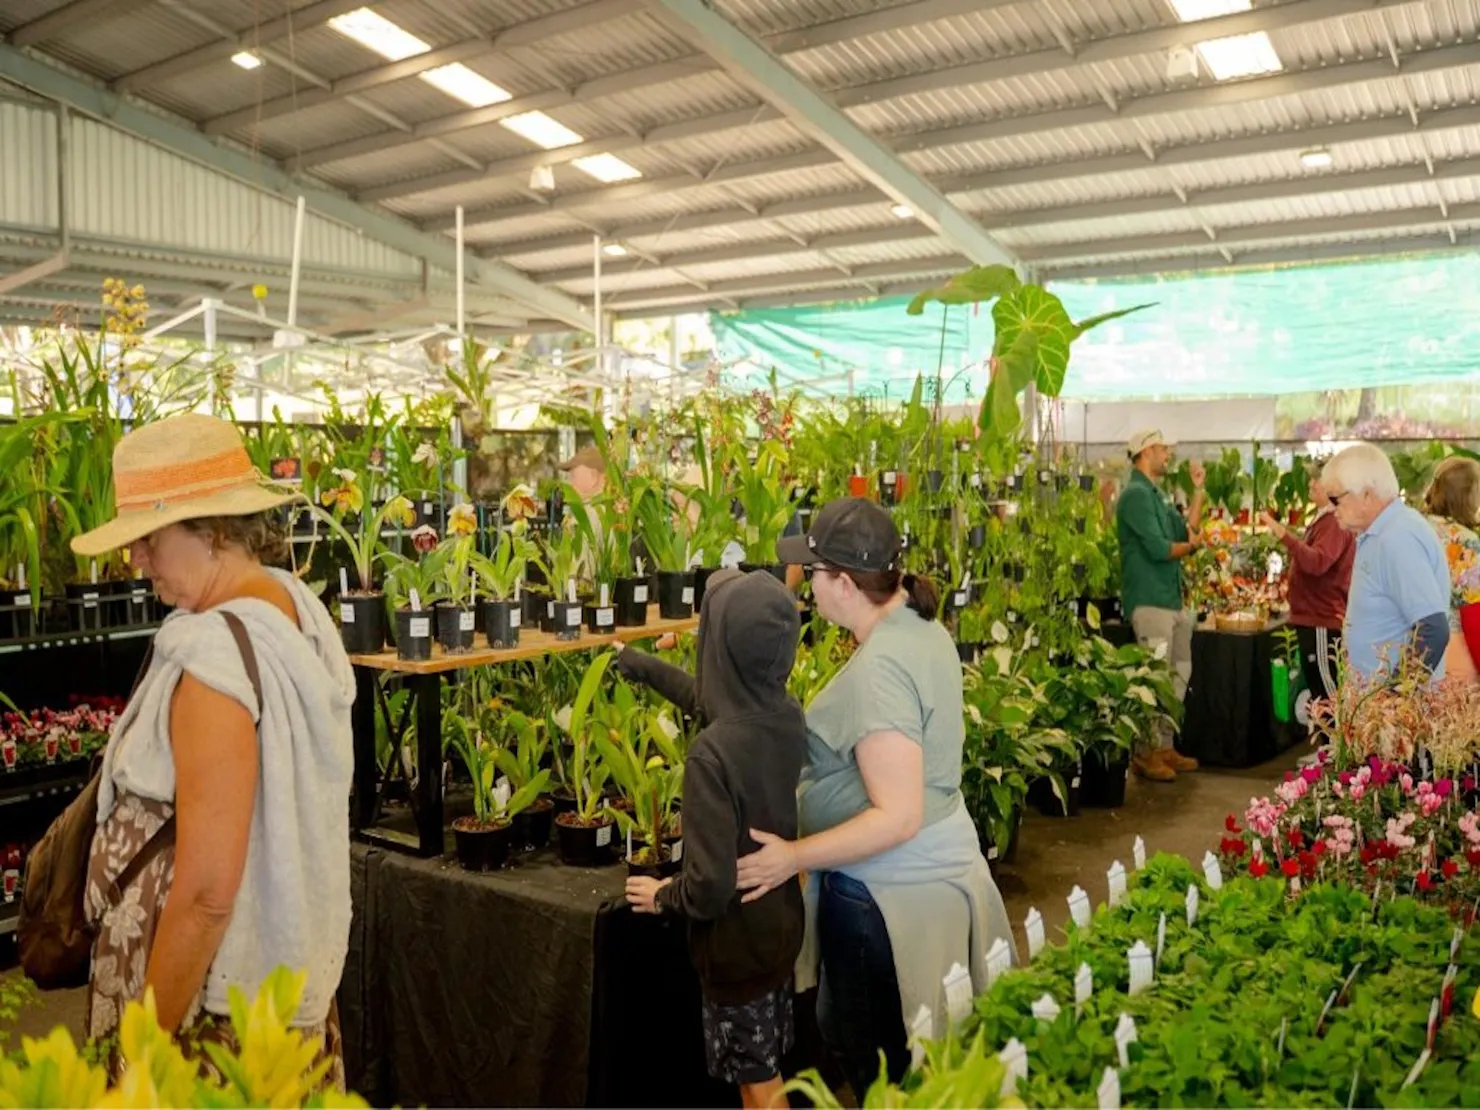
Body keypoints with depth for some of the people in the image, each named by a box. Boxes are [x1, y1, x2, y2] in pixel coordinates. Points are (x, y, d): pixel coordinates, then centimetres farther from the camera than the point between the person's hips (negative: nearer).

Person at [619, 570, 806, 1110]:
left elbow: (709, 886, -29)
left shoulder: (712, 753, -32)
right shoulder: (789, 717, -9)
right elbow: (710, 700, 12)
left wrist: (663, 896, -8)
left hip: (738, 938, -7)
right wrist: (635, 661, 22)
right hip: (781, 920, 7)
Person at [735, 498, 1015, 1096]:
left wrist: (794, 857, -26)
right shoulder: (924, 629, 1)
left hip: (888, 888, -9)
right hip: (936, 864, 10)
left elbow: (898, 818, -30)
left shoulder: (877, 668, -28)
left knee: (876, 1064, 11)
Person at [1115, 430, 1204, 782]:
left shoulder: (1156, 495, 19)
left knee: (1179, 673, 14)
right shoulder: (1136, 494, -13)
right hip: (1149, 599, -10)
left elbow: (1186, 532, 13)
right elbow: (1158, 548, -20)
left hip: (1171, 597, 10)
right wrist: (1191, 546, -2)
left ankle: (1165, 747, 22)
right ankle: (1146, 755, 1)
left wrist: (1197, 491, 9)